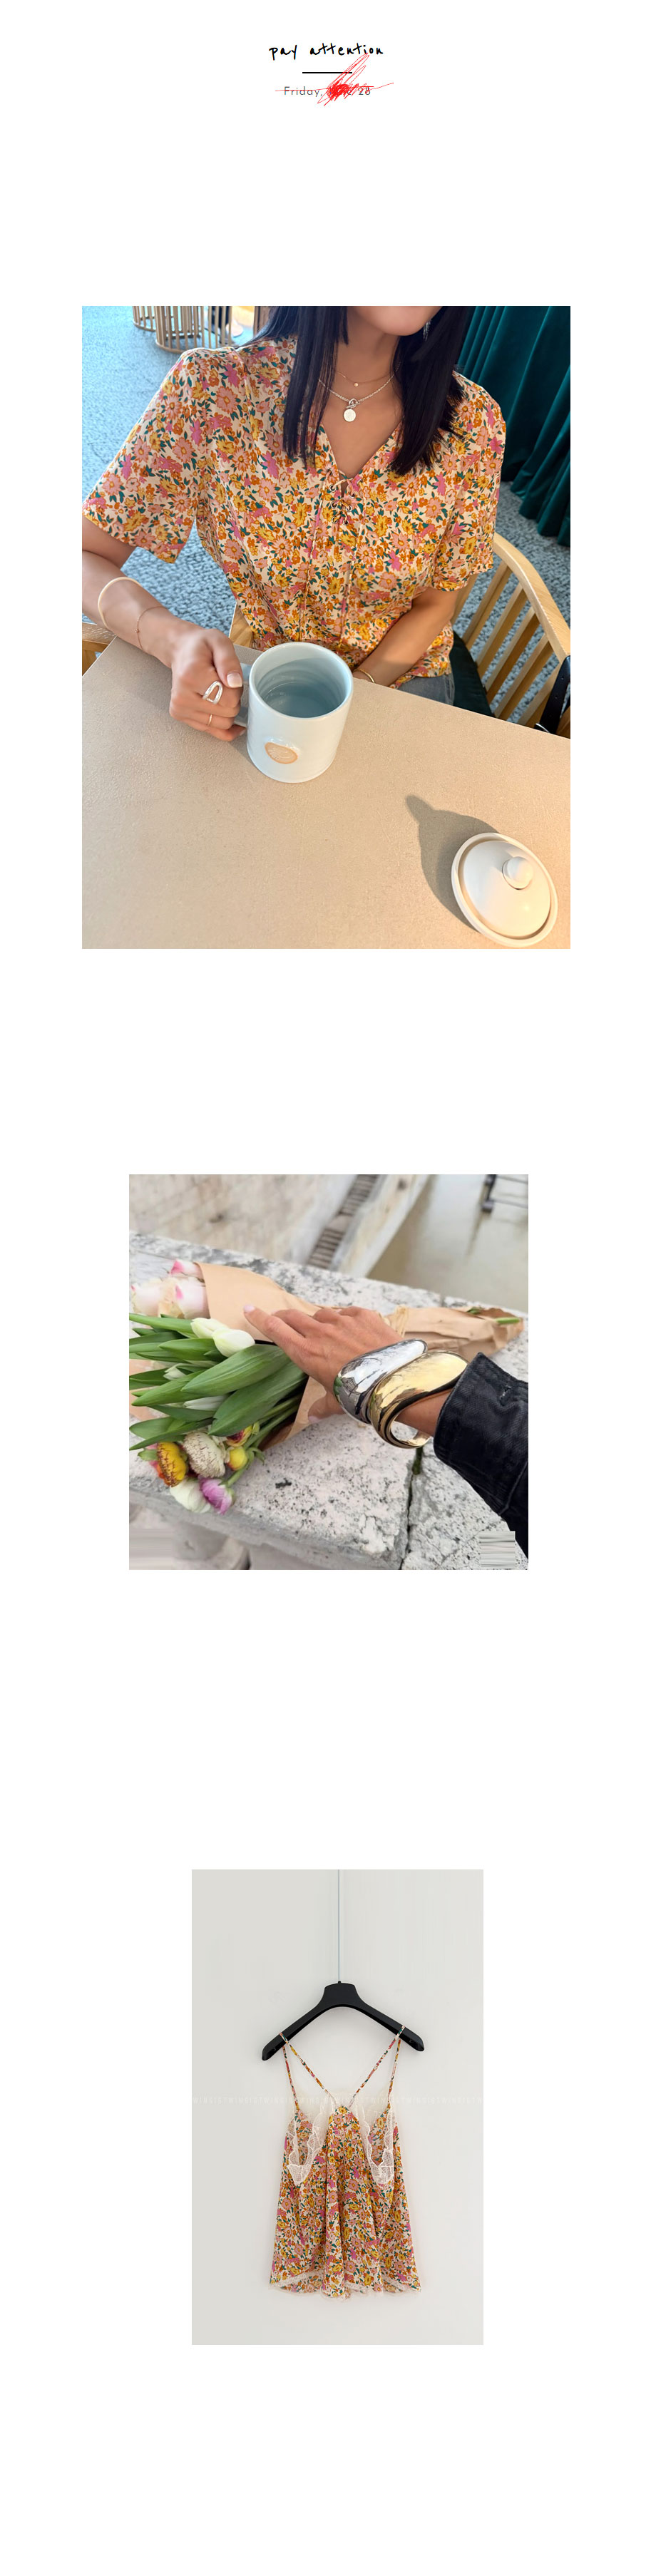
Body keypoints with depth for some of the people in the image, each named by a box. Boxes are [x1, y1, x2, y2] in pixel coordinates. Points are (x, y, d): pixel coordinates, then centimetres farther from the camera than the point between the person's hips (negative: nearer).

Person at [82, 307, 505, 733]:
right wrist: (172, 637, -35)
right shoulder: (213, 389, -19)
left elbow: (435, 604, -1)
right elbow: (87, 557, -15)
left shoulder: (475, 423, -14)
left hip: (402, 675, 1)